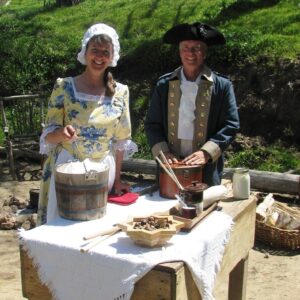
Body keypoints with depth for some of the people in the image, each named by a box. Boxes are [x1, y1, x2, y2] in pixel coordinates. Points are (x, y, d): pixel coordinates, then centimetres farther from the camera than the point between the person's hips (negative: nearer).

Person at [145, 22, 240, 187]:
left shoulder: (222, 85, 0)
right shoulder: (164, 85, 6)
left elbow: (230, 125, -3)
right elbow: (152, 124, 7)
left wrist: (206, 153, -15)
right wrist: (163, 152, -8)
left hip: (206, 169, -2)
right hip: (170, 167, 2)